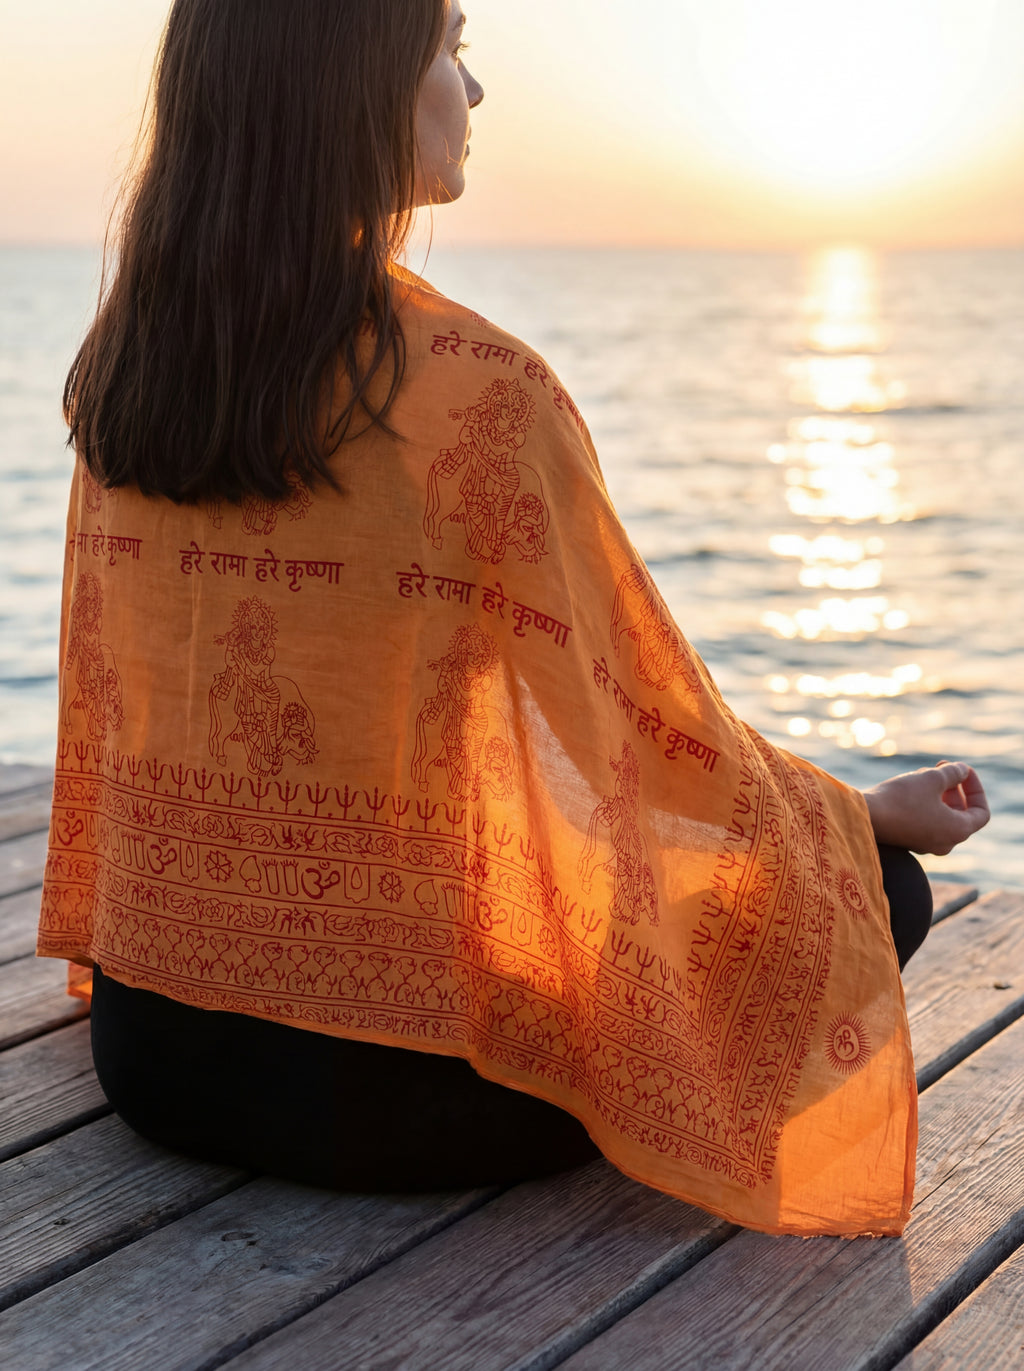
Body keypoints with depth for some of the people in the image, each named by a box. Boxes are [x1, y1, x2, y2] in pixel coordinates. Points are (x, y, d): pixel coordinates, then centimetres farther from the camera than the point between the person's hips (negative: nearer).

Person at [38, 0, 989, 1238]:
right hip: (383, 1094, -8)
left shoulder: (121, 364, -1)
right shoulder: (477, 389, -22)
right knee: (882, 894, 7)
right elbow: (656, 730, -13)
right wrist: (872, 814, 7)